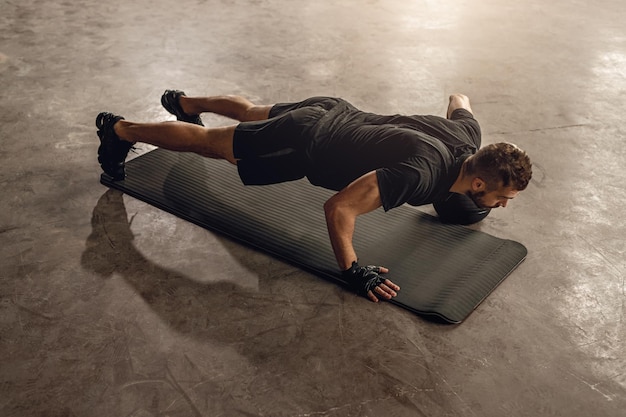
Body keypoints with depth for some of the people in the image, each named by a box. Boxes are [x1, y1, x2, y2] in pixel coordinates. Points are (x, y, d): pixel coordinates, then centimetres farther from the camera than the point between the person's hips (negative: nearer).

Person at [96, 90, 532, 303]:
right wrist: (353, 272, -33)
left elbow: (459, 96, 13)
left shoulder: (470, 136, -13)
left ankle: (185, 101, 63)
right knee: (207, 141, 12)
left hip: (333, 112, 8)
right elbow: (338, 208, -40)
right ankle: (119, 129, 33)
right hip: (306, 143, -8)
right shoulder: (420, 174, -39)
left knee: (251, 111, 34)